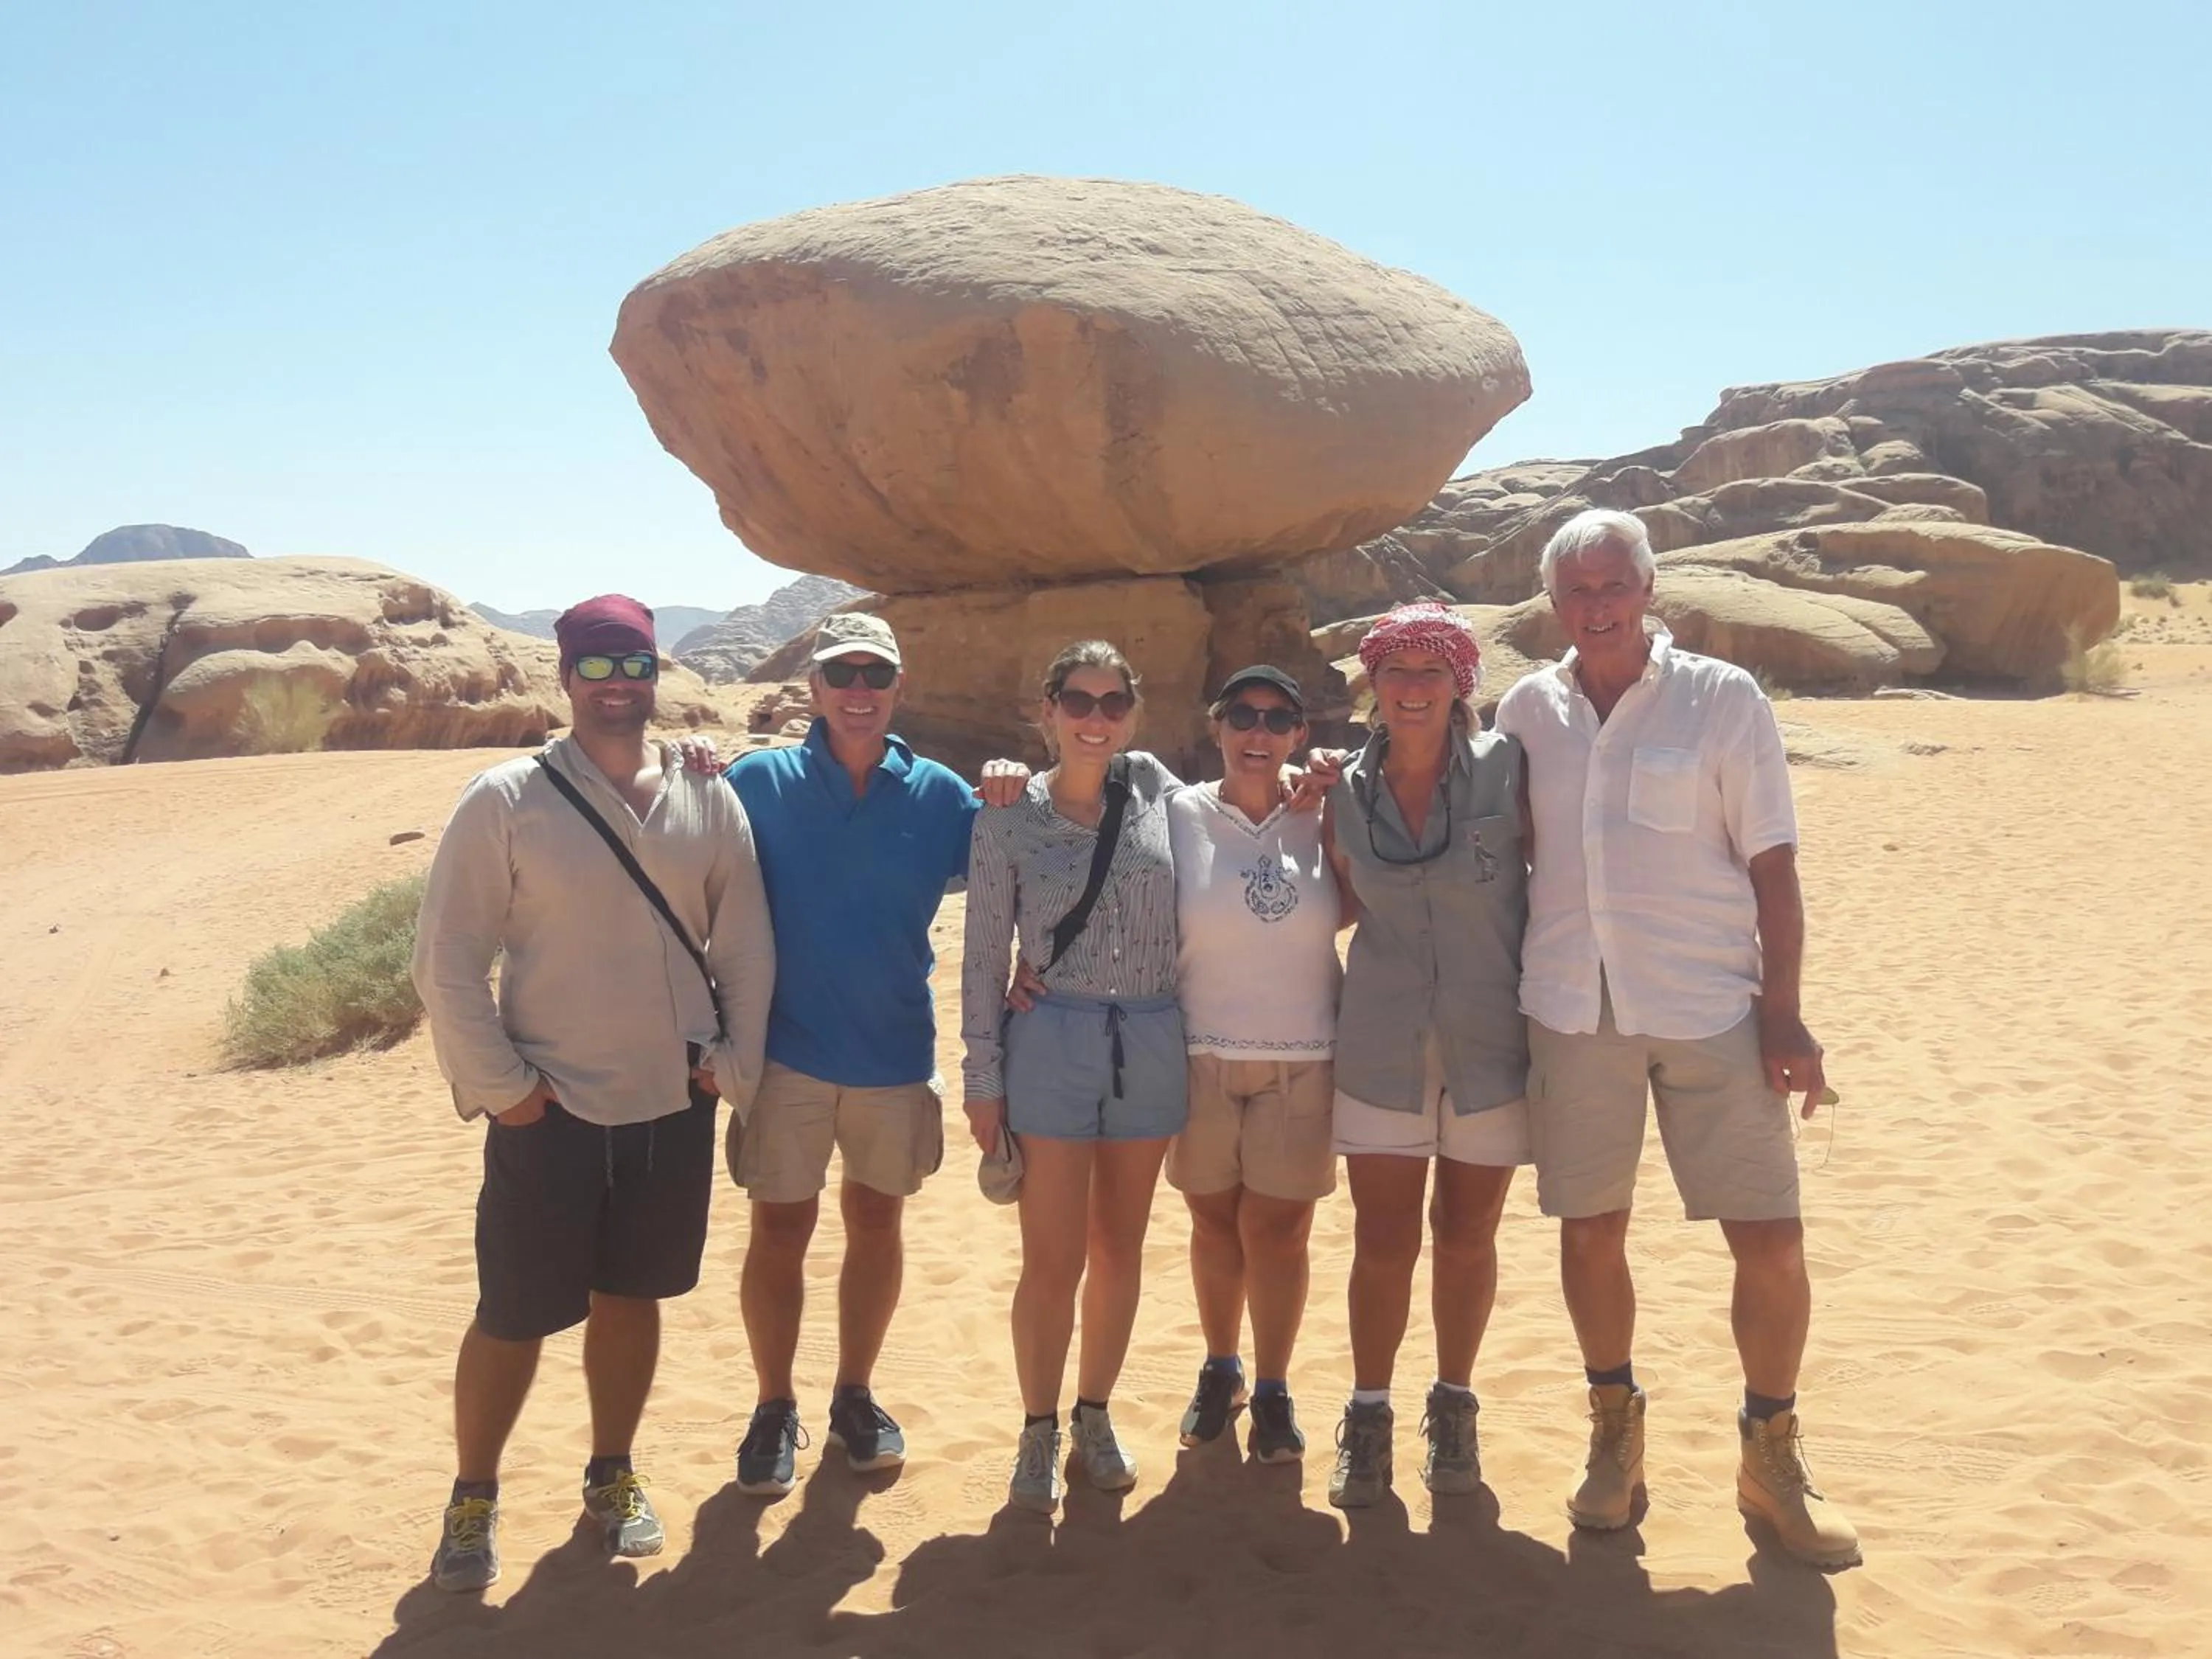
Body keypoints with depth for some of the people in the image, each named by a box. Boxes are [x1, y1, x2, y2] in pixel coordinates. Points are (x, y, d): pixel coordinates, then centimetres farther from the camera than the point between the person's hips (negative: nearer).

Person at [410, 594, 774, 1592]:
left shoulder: (707, 798, 1)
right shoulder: (507, 799, -8)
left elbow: (744, 940, 5)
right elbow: (447, 958, -8)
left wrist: (736, 1063, 0)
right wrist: (496, 1084, -10)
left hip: (673, 1106, 3)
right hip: (549, 1108, -3)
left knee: (632, 1295, 16)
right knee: (514, 1314, 6)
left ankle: (612, 1476, 35)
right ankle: (473, 1501, 26)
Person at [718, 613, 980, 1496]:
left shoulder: (939, 795, 0)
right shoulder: (759, 782, -4)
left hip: (896, 1051, 2)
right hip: (787, 1049, -2)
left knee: (876, 1224, 14)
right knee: (779, 1231, 6)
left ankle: (855, 1396, 34)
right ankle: (774, 1410, 25)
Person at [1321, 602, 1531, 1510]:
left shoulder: (1506, 769, -7)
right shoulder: (1347, 793, 1)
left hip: (1491, 1044, -1)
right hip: (1383, 1048, 1)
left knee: (1465, 1236, 12)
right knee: (1382, 1244, 3)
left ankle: (1454, 1405, 33)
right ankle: (1368, 1416, 23)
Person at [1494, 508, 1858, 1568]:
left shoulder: (1723, 700, -3)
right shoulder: (1527, 712, 5)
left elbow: (1771, 866, -3)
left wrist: (1782, 1009, -8)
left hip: (1711, 1006, -2)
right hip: (1572, 1007, 2)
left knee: (1770, 1241, -1)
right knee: (1589, 1231, 10)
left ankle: (1769, 1452, 20)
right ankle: (1615, 1432, 30)